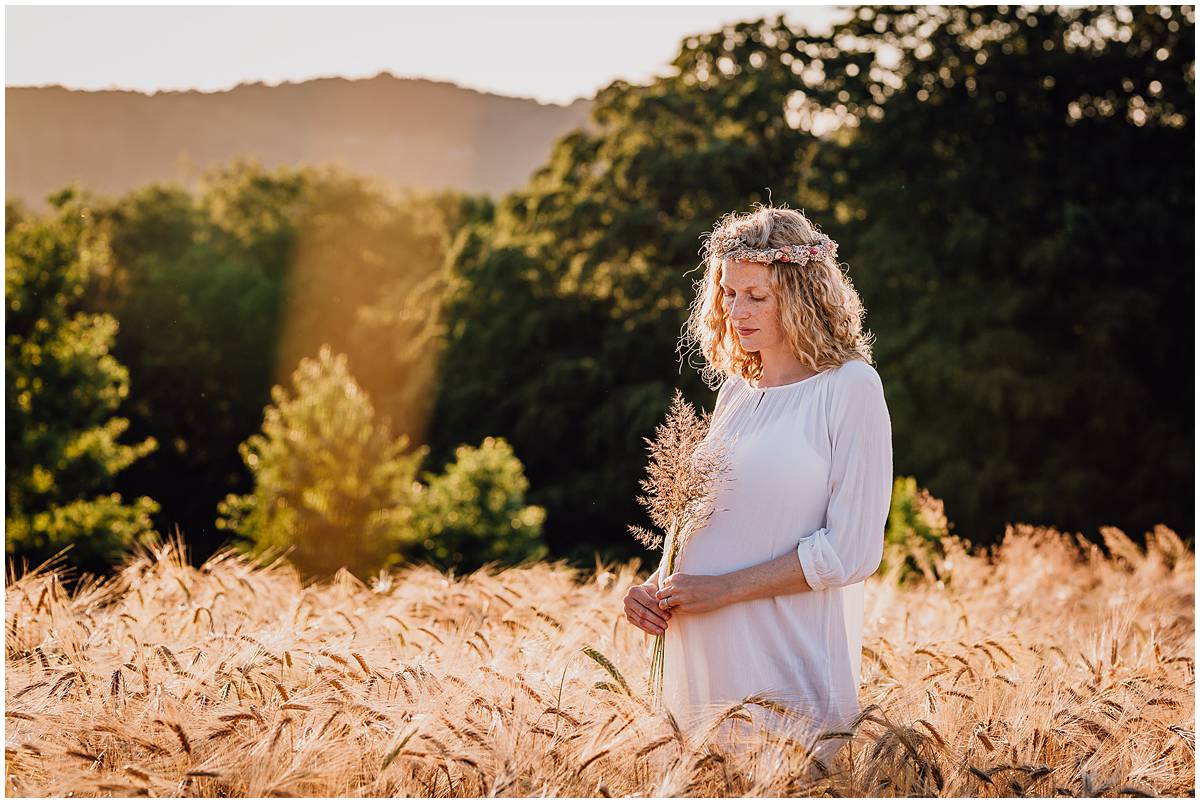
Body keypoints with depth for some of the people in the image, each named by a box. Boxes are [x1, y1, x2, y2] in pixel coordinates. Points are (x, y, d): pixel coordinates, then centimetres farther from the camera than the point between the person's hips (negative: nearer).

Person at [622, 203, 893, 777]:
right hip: (702, 661, 6)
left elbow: (851, 550, -13)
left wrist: (722, 588, -14)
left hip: (792, 668, -6)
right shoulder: (735, 390, 13)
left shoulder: (850, 387, -7)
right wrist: (657, 586, 2)